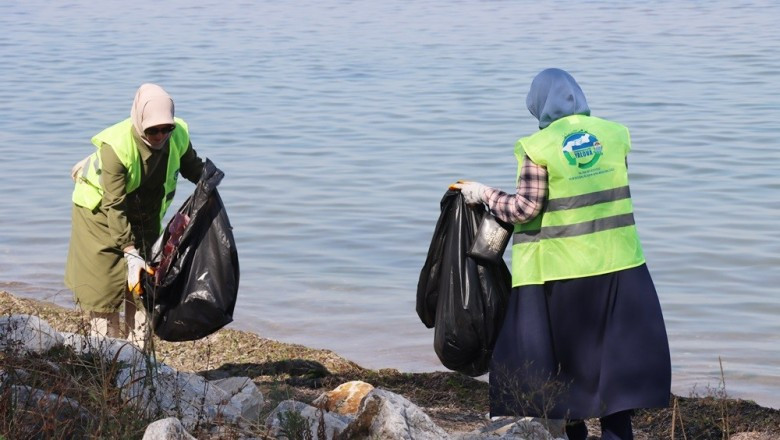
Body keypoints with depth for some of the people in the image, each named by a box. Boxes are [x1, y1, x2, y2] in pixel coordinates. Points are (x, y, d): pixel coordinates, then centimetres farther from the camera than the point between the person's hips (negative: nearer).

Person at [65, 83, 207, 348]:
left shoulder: (178, 137, -20)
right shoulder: (115, 146, -35)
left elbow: (192, 167, 3)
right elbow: (115, 206, -33)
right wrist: (130, 254, -36)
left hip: (145, 214, 5)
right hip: (101, 210, -5)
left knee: (143, 284, 4)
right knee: (103, 286, -5)